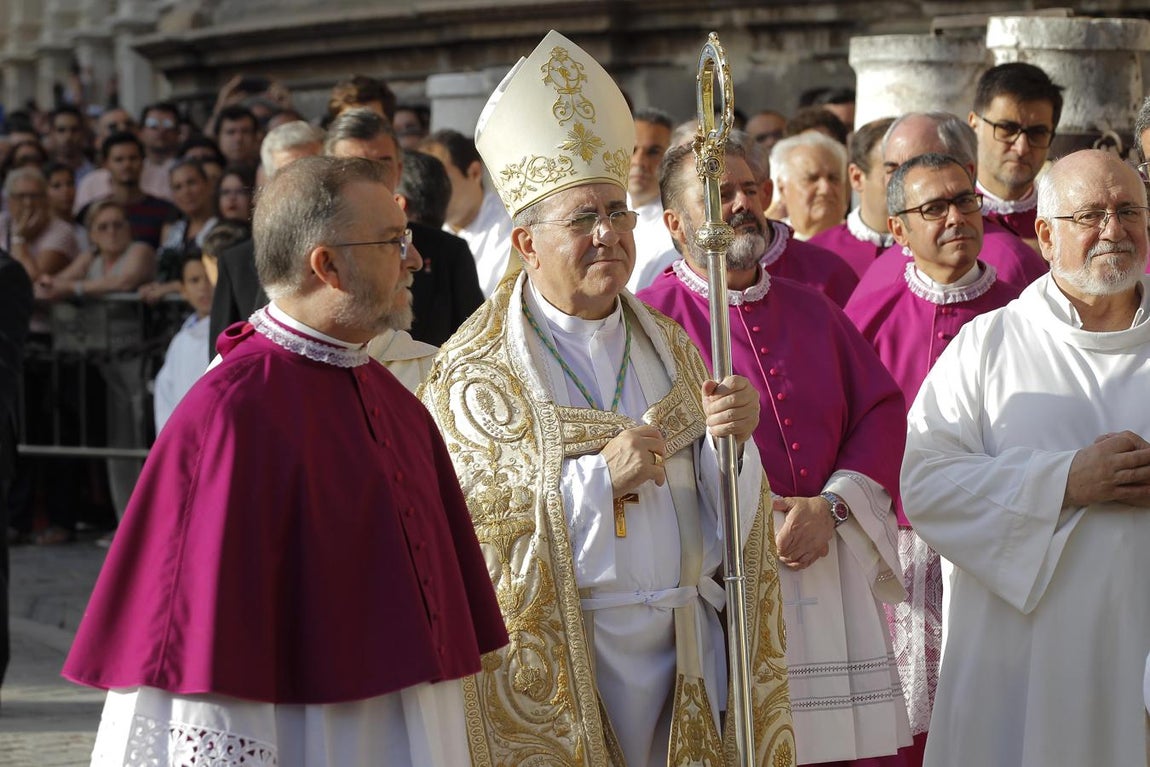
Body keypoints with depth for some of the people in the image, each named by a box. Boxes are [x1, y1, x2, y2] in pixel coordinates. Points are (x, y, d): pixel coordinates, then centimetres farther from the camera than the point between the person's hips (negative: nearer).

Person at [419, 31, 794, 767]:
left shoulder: (667, 345, 9)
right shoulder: (476, 372, -7)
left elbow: (716, 516, 9)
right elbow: (462, 531, -14)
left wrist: (728, 440, -12)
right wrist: (595, 478, -20)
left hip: (681, 651, 5)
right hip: (558, 664, -4)